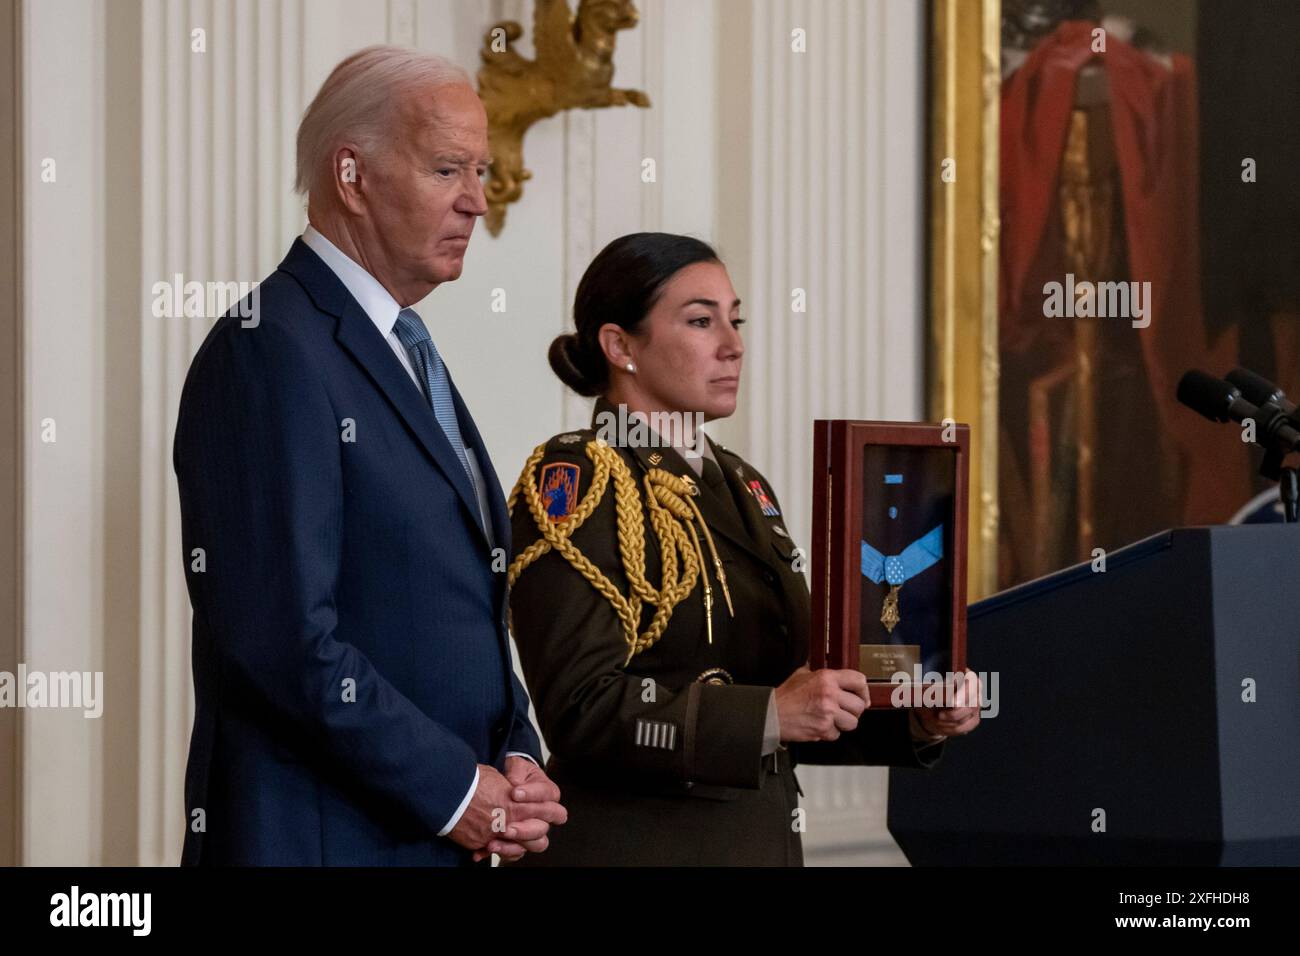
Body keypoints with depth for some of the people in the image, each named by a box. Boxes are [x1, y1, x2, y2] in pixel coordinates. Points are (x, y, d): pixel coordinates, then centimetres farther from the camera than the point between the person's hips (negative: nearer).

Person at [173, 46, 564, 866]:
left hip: (448, 832, 8)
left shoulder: (409, 357, 16)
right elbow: (283, 638, -21)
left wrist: (517, 762, 2)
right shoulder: (272, 353, -13)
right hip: (322, 837, -8)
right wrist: (453, 789, -15)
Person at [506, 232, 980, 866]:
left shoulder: (741, 486, 14)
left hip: (762, 839, 7)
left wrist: (914, 723, 1)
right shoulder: (573, 483, -9)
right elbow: (580, 710, -19)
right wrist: (770, 714, -25)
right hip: (626, 846, -7)